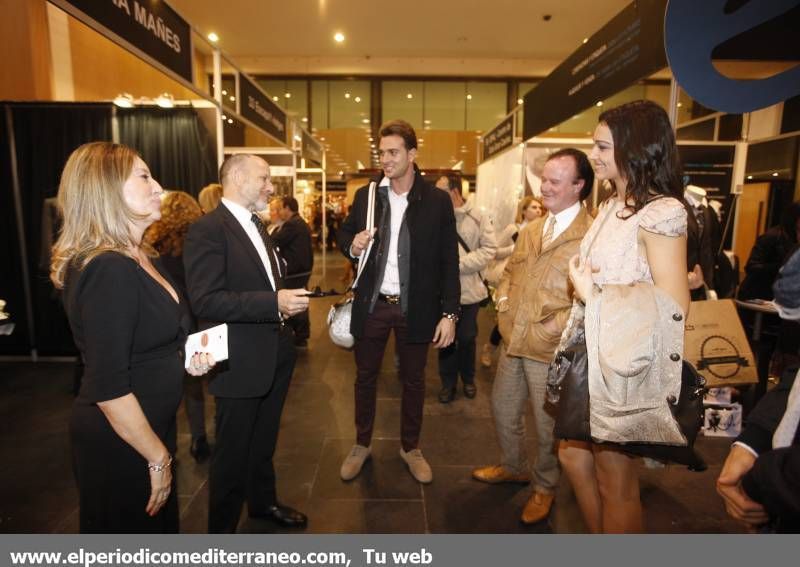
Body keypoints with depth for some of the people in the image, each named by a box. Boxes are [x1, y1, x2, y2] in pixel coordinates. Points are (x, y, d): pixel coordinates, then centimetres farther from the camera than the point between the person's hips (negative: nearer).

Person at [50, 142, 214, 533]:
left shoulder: (140, 259, 4)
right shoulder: (108, 270, -26)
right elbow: (108, 387, -27)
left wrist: (187, 358, -1)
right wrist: (158, 457, -18)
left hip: (148, 428, 9)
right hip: (119, 443, -9)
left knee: (158, 529, 27)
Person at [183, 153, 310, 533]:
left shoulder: (256, 224, 12)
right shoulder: (207, 230, -18)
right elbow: (205, 301, -27)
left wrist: (286, 298, 3)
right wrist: (274, 302, -31)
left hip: (274, 353, 9)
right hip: (241, 361, -8)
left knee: (264, 440, 25)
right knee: (233, 451, 10)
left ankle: (263, 502, 47)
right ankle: (222, 529, 33)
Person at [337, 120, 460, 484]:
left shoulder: (437, 201, -5)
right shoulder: (365, 196, 2)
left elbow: (449, 262, -4)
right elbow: (343, 234, 14)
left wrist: (449, 313, -9)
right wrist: (352, 246, -11)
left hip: (415, 307, -2)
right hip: (372, 304, 2)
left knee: (413, 380, 14)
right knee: (365, 376, 15)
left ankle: (410, 447, 35)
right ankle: (362, 444, 36)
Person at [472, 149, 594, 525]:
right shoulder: (530, 230, 11)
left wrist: (554, 328, -19)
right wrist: (504, 301, 5)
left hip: (550, 350, -7)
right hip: (513, 340, 7)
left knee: (547, 424, 11)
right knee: (502, 407, 21)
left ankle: (544, 487, 37)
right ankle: (513, 467, 46)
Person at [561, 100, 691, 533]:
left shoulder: (661, 213, -17)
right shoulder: (612, 206, 10)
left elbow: (675, 309, -20)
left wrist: (594, 295, -20)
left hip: (627, 367, -9)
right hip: (595, 358, 9)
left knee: (615, 483, 9)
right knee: (573, 456, 21)